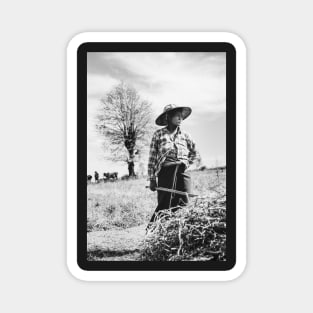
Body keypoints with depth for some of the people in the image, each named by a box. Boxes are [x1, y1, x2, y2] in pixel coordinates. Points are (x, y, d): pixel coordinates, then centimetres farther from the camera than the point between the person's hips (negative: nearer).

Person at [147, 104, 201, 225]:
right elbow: (152, 158, 3)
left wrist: (187, 164, 10)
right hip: (166, 173, -3)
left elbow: (195, 154, 25)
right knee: (164, 206, -6)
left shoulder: (184, 135, 13)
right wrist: (152, 179, -1)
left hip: (183, 173, 3)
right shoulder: (158, 134, 4)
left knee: (184, 206, -2)